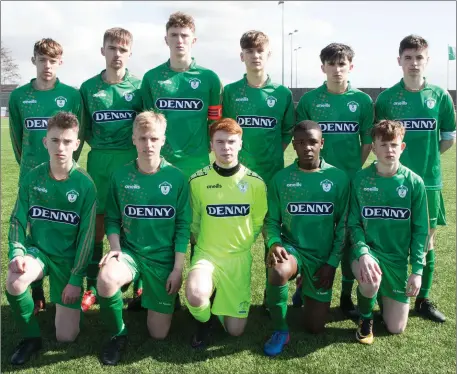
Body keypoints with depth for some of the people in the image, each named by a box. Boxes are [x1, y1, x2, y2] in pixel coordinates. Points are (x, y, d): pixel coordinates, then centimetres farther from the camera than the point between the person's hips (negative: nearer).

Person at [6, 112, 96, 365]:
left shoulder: (85, 184, -12)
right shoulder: (32, 178, -5)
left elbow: (86, 235, -11)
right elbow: (18, 220, 0)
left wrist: (76, 279, -12)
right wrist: (17, 253, -19)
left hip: (69, 258, -1)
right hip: (37, 250, 2)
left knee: (66, 337, -3)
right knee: (14, 282, -35)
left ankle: (68, 296, 32)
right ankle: (31, 337, -5)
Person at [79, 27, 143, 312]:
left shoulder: (139, 86, 2)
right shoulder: (89, 87, 6)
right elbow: (85, 127, 13)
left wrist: (137, 147, -3)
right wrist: (99, 146, 2)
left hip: (132, 160, -1)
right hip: (99, 161, 2)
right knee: (97, 221, 5)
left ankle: (141, 285, 17)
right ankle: (93, 287, 16)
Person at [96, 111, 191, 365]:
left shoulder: (177, 178, -7)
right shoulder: (121, 176, -3)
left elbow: (183, 226, -5)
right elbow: (112, 219, 5)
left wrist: (178, 268, -8)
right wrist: (115, 248, -13)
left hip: (164, 257, -1)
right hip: (130, 251, 1)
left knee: (159, 333, 2)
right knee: (106, 280, -35)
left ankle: (167, 297, 36)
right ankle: (118, 334, -5)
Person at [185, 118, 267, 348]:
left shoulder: (255, 182, -5)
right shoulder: (198, 180, -7)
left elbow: (257, 222, 7)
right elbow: (194, 222, 5)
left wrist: (241, 246, 5)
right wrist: (204, 248, 0)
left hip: (239, 257, 1)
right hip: (207, 253, -1)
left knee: (235, 330, 0)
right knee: (195, 295, -34)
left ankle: (221, 301, 35)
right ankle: (203, 322, 4)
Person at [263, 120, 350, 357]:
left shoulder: (338, 178, -4)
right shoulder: (281, 179, -4)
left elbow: (343, 224, 0)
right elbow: (272, 221, 1)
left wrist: (332, 262, -6)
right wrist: (274, 243, -21)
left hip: (322, 256, 1)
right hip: (292, 247, -1)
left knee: (314, 327, 6)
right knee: (278, 272, -39)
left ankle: (306, 291, 40)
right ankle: (280, 330, -12)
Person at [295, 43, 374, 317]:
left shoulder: (363, 100, 1)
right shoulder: (309, 99, 0)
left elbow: (368, 141, 4)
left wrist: (356, 170, -3)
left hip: (351, 180, 1)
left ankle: (347, 296, 20)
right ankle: (305, 286, 24)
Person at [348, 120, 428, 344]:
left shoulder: (414, 182, -7)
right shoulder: (361, 179, -7)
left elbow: (420, 230, -3)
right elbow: (353, 224, -7)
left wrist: (417, 270, -9)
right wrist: (363, 253, -25)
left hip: (397, 258, 2)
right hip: (367, 250, -1)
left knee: (396, 328, 3)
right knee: (370, 280, -37)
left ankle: (385, 296, 37)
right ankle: (365, 318, -1)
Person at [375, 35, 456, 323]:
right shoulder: (387, 97, -2)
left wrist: (426, 157, 3)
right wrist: (395, 160, -3)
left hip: (429, 181, 1)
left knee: (426, 241, 9)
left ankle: (424, 299, 24)